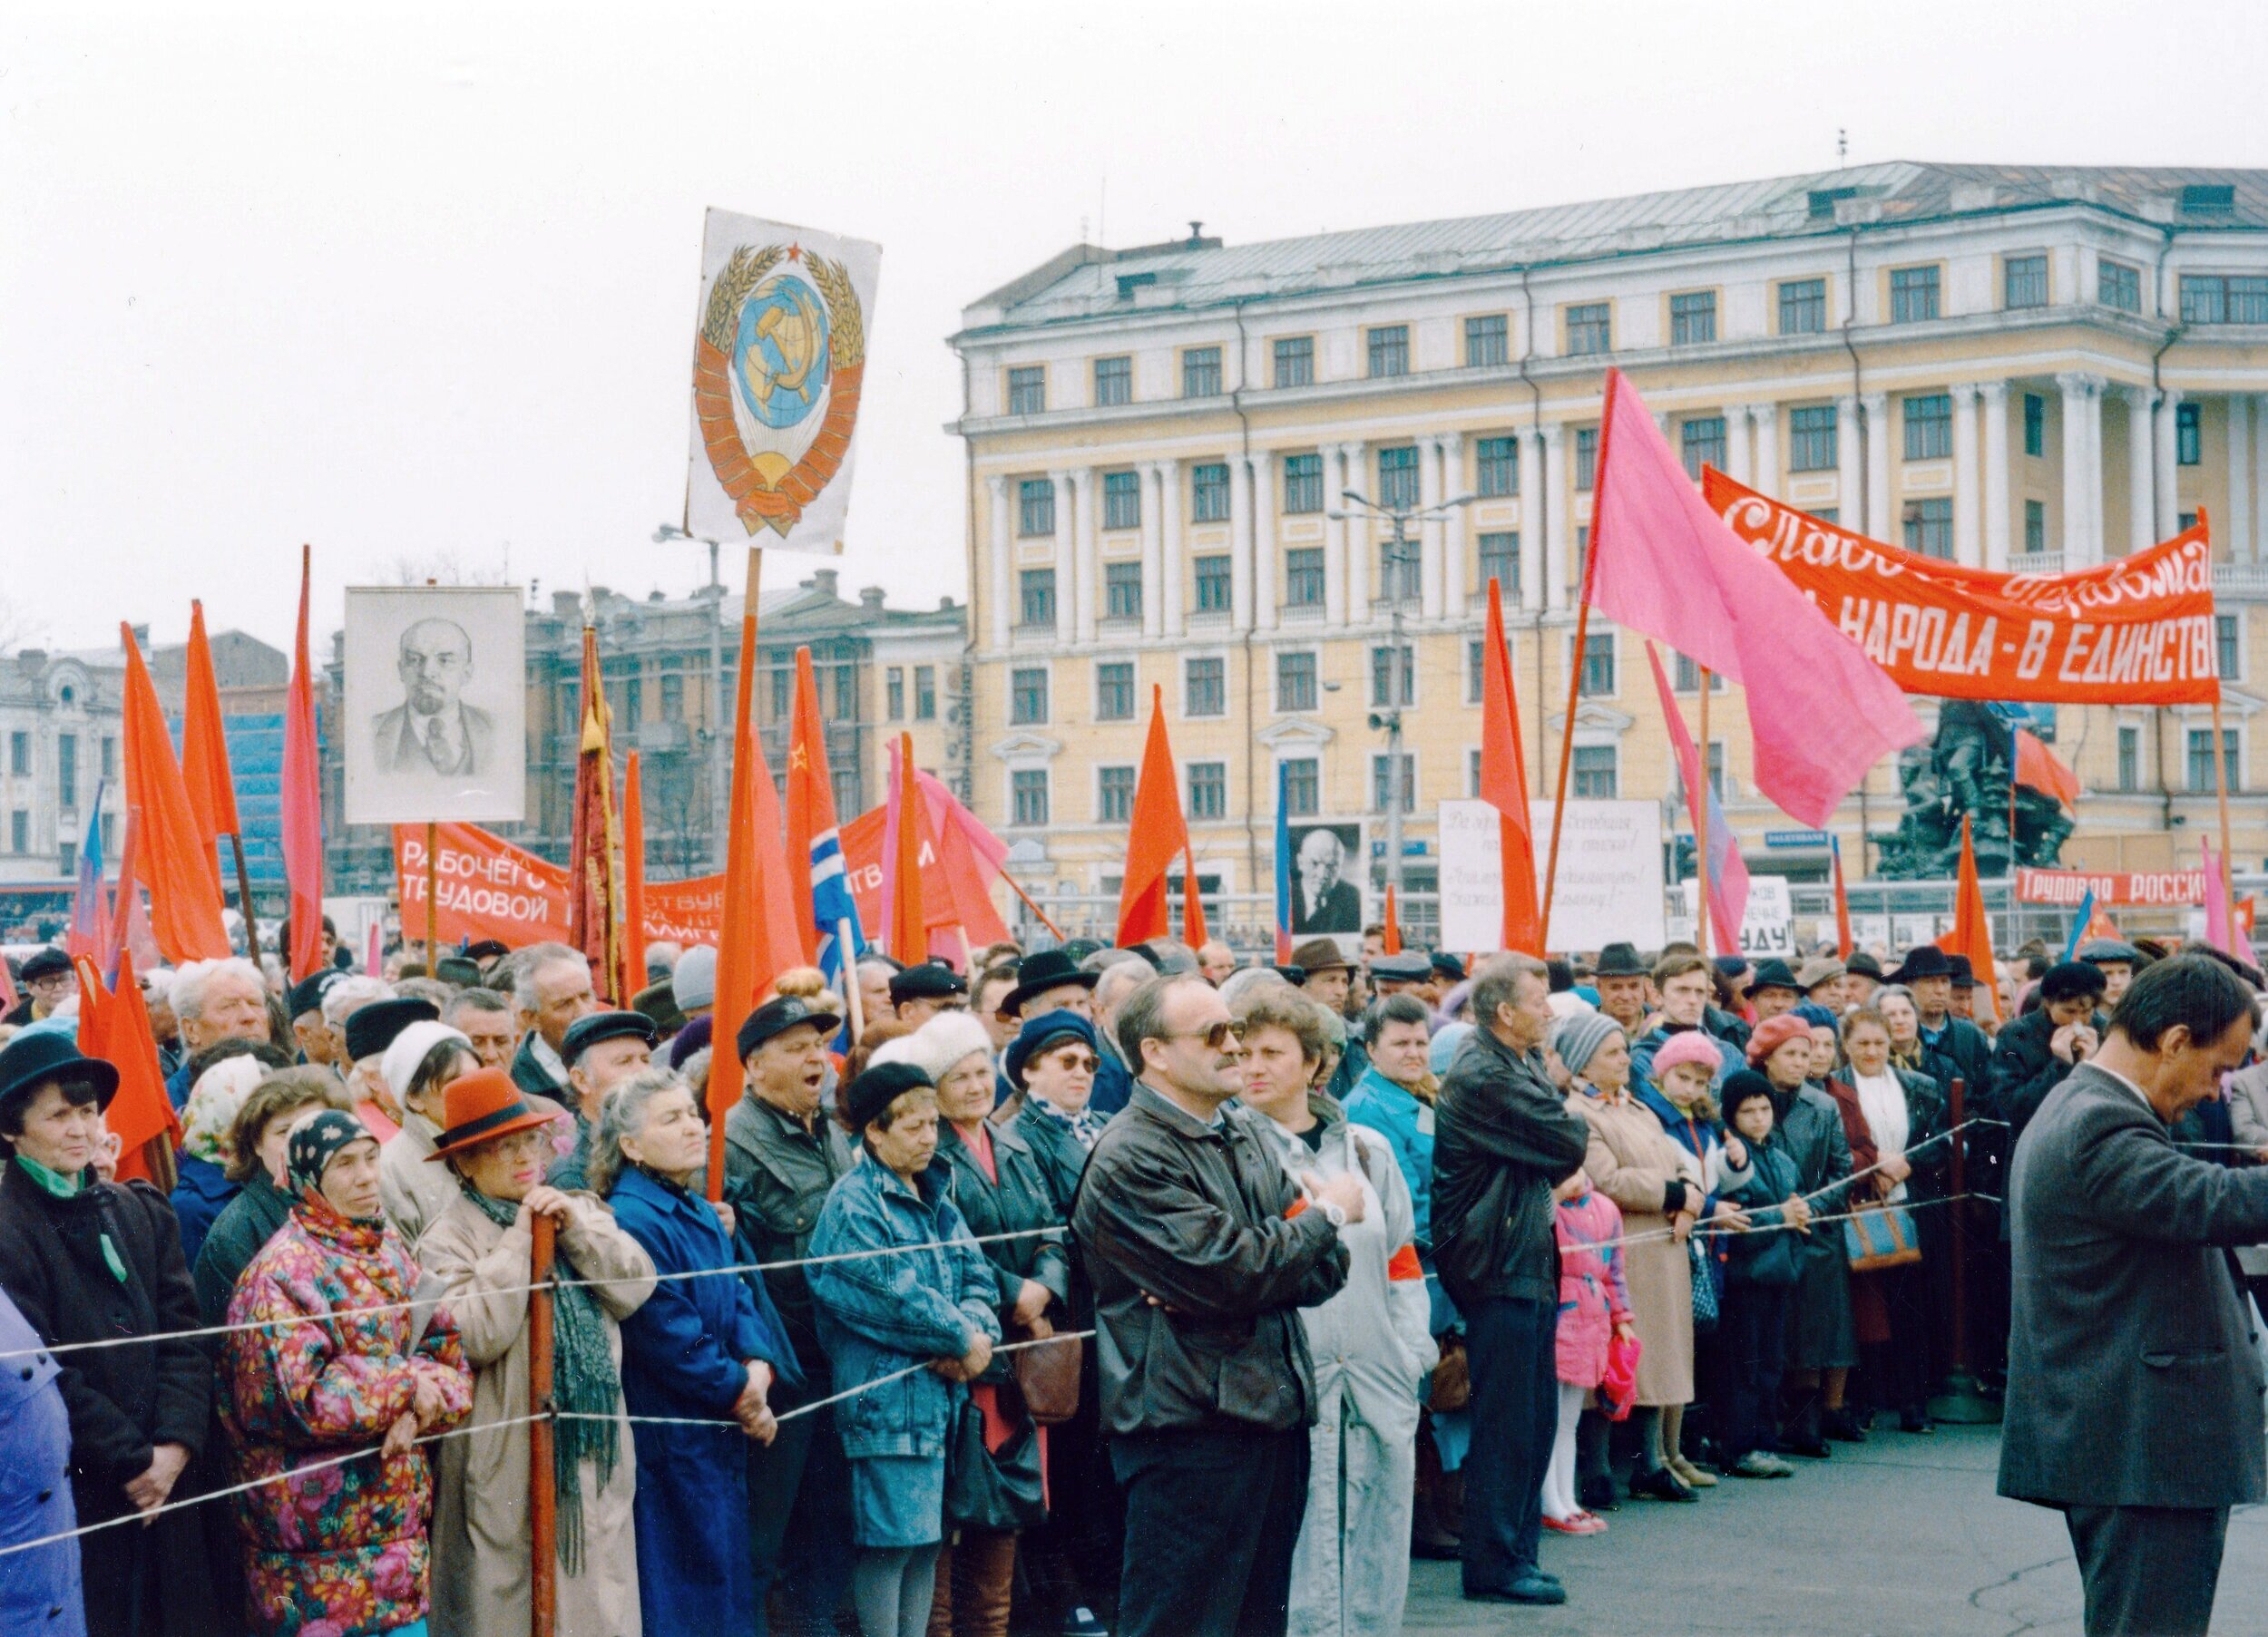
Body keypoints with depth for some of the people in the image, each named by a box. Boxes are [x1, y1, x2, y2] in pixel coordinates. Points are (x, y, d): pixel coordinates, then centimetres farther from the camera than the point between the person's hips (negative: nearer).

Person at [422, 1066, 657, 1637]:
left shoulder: (581, 1210, 12)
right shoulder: (449, 1239, -5)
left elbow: (635, 1286, 1)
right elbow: (477, 1336, -18)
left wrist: (579, 1227, -11)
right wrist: (518, 1242, -14)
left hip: (594, 1451, 5)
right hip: (509, 1465, -5)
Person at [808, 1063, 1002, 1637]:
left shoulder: (934, 1198, 15)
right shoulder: (854, 1204, -12)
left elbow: (977, 1277, 11)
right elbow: (894, 1297, -20)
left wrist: (975, 1330, -9)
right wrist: (962, 1338, -11)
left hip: (936, 1394, 9)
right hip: (884, 1398, -9)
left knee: (926, 1535, 12)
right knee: (888, 1539, -6)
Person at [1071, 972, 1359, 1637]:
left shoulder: (1244, 1134, 14)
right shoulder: (1129, 1158, -13)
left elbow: (1325, 1268, 9)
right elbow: (1232, 1269, -22)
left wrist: (1234, 1289, -12)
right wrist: (1329, 1214, -6)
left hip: (1273, 1410, 8)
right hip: (1188, 1426, -8)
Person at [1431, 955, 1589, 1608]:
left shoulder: (1518, 1065, 15)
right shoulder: (1482, 1076, -18)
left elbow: (1559, 1160, 15)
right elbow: (1568, 1144, -17)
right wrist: (1573, 1118, 3)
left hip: (1528, 1260, 10)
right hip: (1499, 1265, -10)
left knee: (1535, 1417, 13)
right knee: (1506, 1422, -5)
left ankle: (1517, 1552, 20)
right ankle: (1494, 1565, 2)